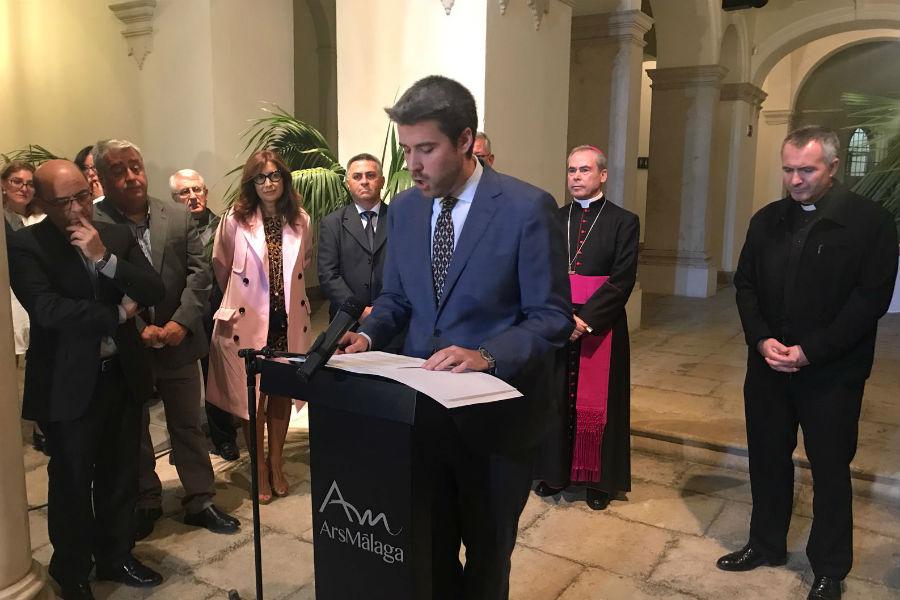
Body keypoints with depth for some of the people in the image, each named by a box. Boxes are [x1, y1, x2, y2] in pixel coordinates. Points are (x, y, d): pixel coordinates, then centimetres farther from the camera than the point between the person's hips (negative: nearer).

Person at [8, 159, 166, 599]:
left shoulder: (117, 236, 5)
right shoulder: (25, 245, -9)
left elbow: (154, 291, -5)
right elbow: (48, 310, -21)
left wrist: (104, 258, -18)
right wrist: (119, 314, -13)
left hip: (121, 374, 4)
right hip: (68, 384, -4)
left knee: (120, 477, 16)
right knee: (72, 483, 10)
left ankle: (116, 555, 36)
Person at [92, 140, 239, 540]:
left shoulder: (179, 217, 1)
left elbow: (199, 273, -2)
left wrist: (181, 322, -13)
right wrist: (138, 330, -17)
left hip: (178, 341, 2)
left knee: (188, 425, 13)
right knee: (133, 430, 15)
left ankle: (200, 500, 26)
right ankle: (145, 503, 32)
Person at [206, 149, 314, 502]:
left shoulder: (300, 220, 1)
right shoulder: (235, 220, -9)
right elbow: (221, 265, 5)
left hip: (288, 320, 3)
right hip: (249, 321, -3)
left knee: (282, 392, 12)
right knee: (253, 395, 5)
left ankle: (276, 464, 29)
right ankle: (259, 469, 22)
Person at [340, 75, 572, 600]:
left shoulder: (528, 208, -15)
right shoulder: (405, 208, 2)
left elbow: (553, 317, -14)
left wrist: (485, 356, -29)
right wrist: (368, 336, -8)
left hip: (495, 412, -4)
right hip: (422, 406, 4)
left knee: (488, 547, 18)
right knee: (429, 542, 16)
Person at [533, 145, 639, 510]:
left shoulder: (624, 222, -2)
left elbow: (622, 280, -9)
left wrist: (586, 319, -17)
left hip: (600, 327, -3)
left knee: (597, 402, 4)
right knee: (555, 398, 8)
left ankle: (599, 480, 19)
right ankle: (555, 472, 23)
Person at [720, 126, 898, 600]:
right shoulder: (767, 220, 6)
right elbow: (745, 284, 7)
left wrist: (809, 351, -18)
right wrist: (762, 340, -9)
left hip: (831, 373, -4)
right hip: (768, 366, 4)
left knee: (830, 470, 9)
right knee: (768, 459, 14)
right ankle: (766, 544, 33)